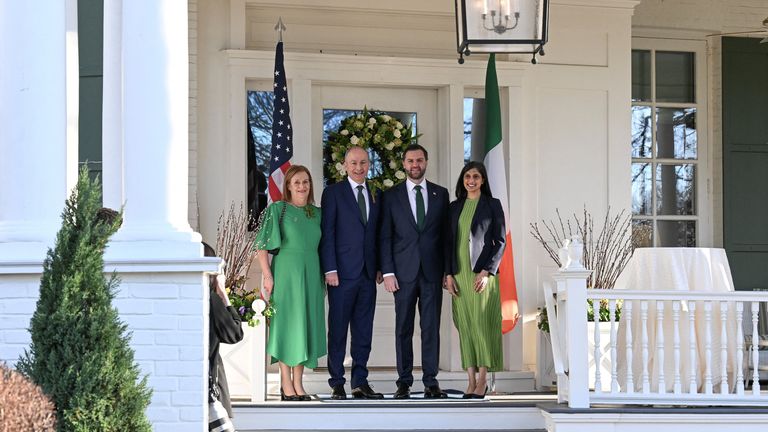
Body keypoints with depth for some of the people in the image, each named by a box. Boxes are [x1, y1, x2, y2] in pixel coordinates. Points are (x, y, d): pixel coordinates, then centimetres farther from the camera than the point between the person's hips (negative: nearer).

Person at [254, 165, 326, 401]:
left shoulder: (317, 213, 13)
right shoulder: (276, 209, -1)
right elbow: (262, 246, -5)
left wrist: (323, 279, 12)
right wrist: (267, 275, -13)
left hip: (311, 275, 5)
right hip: (286, 273, -5)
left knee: (306, 326, 6)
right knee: (287, 324, -3)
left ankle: (298, 383, 13)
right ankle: (286, 384, 3)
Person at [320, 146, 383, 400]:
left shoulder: (375, 195, 14)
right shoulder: (333, 193, -1)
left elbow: (377, 234, 16)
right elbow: (327, 234, -5)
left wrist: (379, 267, 8)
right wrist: (330, 270, -12)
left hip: (368, 274, 5)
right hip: (343, 273, -5)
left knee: (364, 331, 7)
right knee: (338, 329, 0)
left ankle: (360, 382, 13)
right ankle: (337, 384, 6)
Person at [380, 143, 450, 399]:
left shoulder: (441, 194, 9)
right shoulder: (392, 196, 6)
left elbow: (446, 234, 9)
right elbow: (385, 237, 3)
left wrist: (447, 270, 3)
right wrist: (387, 272, -5)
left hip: (432, 272, 1)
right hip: (404, 272, -1)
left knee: (431, 328, 1)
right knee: (404, 328, 2)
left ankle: (431, 382, 5)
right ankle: (404, 382, 7)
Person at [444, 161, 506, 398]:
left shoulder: (493, 205, 2)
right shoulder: (454, 207, 12)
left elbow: (500, 241, -2)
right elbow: (449, 242, 12)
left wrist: (486, 271, -12)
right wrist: (449, 274, 1)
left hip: (483, 272, -4)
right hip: (460, 273, 4)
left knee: (483, 324, -7)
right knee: (465, 325, 3)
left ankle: (482, 379, -3)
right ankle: (471, 379, 5)